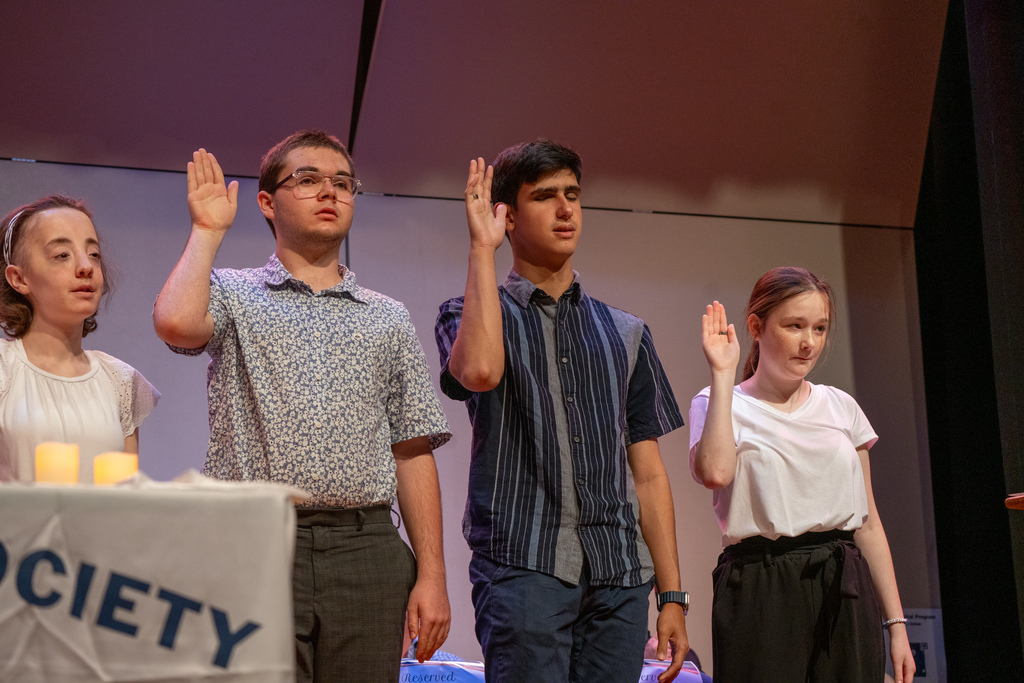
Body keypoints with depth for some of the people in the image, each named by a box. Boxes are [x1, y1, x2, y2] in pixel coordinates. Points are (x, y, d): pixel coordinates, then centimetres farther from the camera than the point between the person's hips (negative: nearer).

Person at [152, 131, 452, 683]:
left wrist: (432, 575, 3)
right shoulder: (233, 295, 9)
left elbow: (413, 453, 12)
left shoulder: (389, 319, 17)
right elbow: (176, 323, -16)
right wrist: (207, 230, 1)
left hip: (367, 553, 3)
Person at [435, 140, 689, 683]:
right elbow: (480, 370, -20)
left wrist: (672, 593, 9)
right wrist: (482, 249, -10)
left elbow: (648, 472, 15)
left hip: (619, 576, 4)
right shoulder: (471, 315, 7)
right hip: (523, 568, -3)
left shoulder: (625, 333, 17)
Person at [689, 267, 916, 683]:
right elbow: (715, 472, -22)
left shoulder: (841, 407, 13)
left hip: (845, 593, 4)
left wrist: (895, 623, 9)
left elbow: (868, 523, 13)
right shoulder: (716, 404, 2)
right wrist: (723, 374, -14)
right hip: (761, 596, -3)